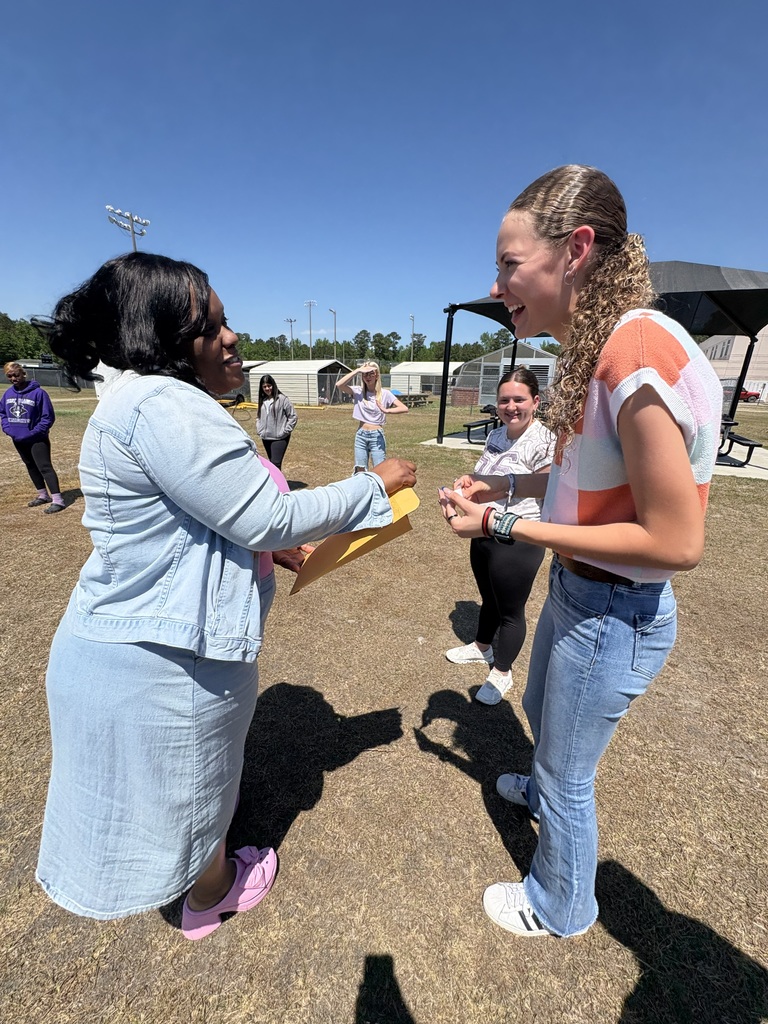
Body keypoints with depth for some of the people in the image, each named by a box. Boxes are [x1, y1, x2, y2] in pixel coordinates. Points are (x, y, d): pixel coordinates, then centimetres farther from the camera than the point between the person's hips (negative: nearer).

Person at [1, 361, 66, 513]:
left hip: (37, 439, -7)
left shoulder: (38, 392, -15)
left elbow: (48, 417, -13)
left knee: (44, 467, -13)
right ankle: (43, 495, 28)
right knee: (31, 467, 15)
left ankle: (57, 500, -16)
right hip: (17, 439, 7)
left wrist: (33, 433, -16)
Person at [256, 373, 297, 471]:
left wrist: (285, 431, -10)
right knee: (271, 463, 15)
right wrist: (259, 430, 9)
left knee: (275, 463, -13)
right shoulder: (262, 400, 10)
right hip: (265, 438, 6)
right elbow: (258, 416, 23)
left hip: (279, 438, -6)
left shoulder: (282, 399, -9)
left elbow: (293, 416, -6)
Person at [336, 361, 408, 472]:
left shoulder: (384, 393, -4)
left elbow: (405, 408, -11)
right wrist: (357, 371, -17)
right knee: (360, 471, 8)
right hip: (361, 435, 2)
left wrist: (386, 411, -25)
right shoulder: (358, 391, 0)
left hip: (377, 435, -2)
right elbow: (339, 385, -17)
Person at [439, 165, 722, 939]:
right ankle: (541, 788, 66)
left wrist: (508, 526, -25)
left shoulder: (642, 353, -27)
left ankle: (560, 910, 48)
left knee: (566, 775, 16)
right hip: (573, 588, 9)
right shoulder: (591, 349, 2)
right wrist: (507, 484, 0)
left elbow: (676, 542, -26)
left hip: (616, 613, -8)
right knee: (540, 711, 33)